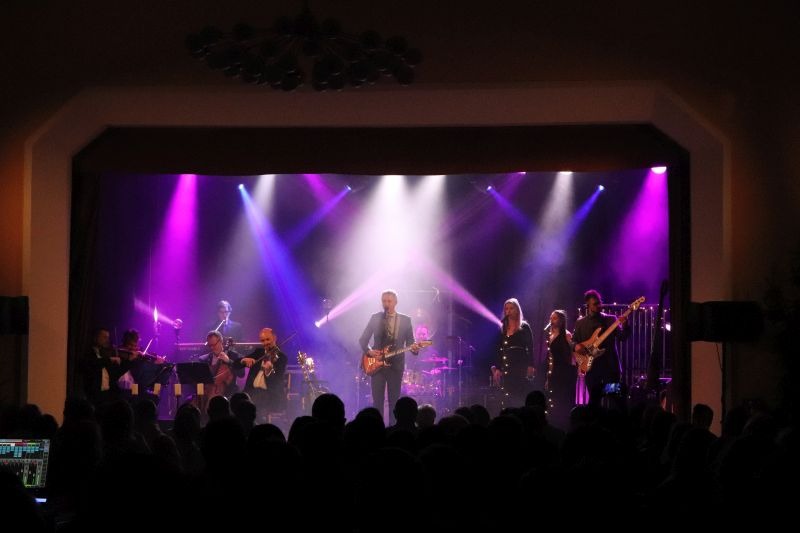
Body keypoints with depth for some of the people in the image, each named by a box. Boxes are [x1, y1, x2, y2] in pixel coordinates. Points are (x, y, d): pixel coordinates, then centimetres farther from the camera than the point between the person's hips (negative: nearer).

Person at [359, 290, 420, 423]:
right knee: (377, 400, -2)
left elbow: (410, 342, 4)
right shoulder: (375, 318, 5)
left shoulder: (405, 320, 4)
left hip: (395, 364, 0)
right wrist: (369, 351, -10)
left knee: (394, 401, 2)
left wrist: (414, 348, -18)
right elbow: (363, 339, 8)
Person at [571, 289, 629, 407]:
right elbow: (574, 340, 13)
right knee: (594, 399, 1)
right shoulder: (580, 322, 9)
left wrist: (625, 324, -21)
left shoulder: (610, 319, 7)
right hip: (591, 365, 0)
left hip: (610, 365, 0)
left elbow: (622, 336, -2)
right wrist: (576, 346, -10)